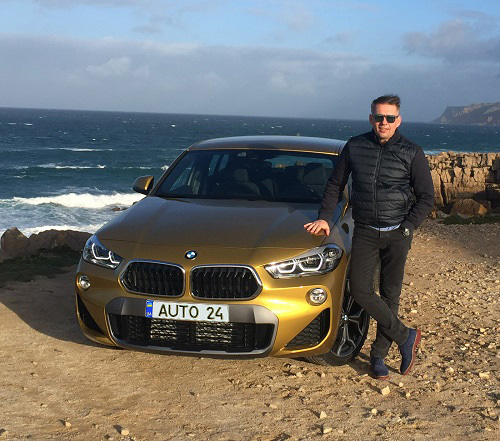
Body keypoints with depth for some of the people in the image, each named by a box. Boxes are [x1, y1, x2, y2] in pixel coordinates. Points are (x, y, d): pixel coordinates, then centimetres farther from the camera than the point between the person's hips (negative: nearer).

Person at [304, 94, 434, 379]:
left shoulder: (412, 153, -1)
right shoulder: (355, 147, 4)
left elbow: (427, 198, 2)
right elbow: (335, 185, 13)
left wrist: (406, 229, -7)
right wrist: (325, 218, 3)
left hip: (397, 234, -1)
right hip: (365, 232, 1)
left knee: (390, 294, 4)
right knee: (360, 289, -13)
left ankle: (379, 355, 18)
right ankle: (406, 336, 2)